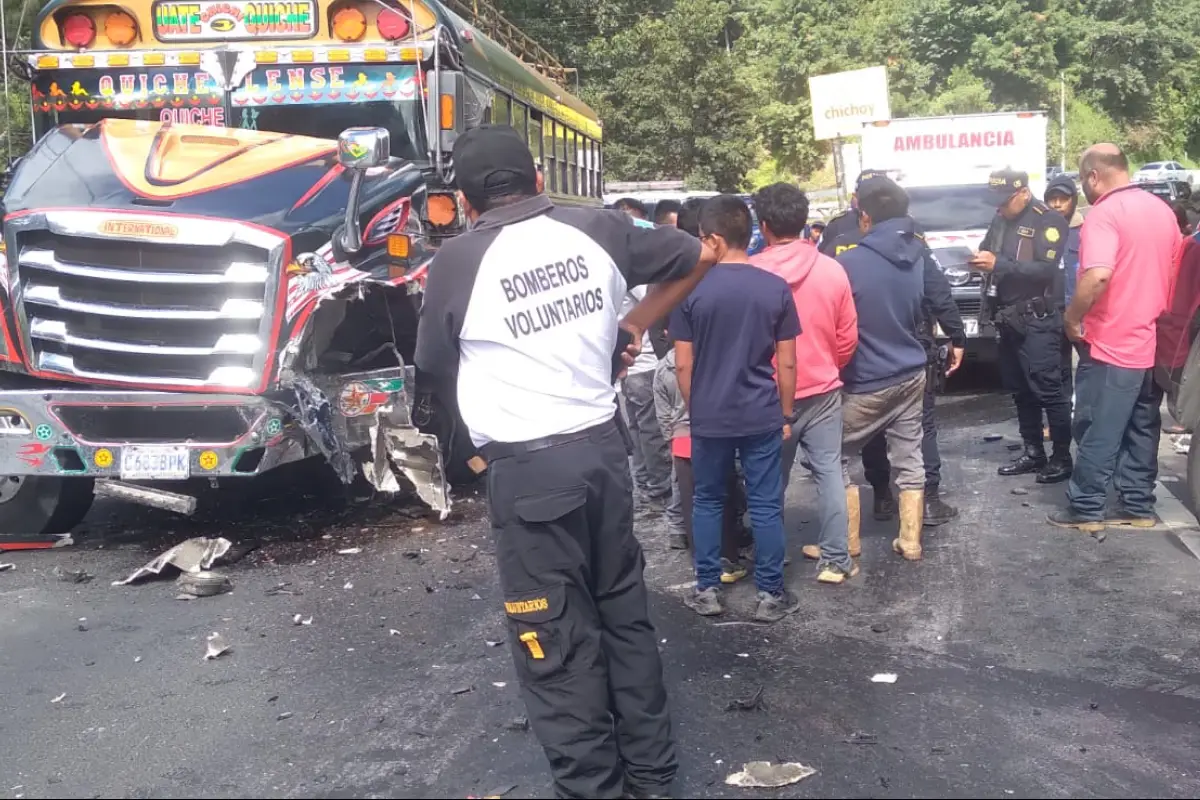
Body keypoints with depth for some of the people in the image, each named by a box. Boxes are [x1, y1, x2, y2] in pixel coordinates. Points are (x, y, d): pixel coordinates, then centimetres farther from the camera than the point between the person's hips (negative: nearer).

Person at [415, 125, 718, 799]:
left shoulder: (457, 261, -8)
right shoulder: (598, 231, 2)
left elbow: (435, 366, 7)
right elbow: (699, 257, 14)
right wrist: (634, 325, 18)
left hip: (527, 465, -5)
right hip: (603, 444, 5)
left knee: (556, 640, 6)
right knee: (625, 613, 17)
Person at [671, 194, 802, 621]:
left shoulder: (692, 290, -8)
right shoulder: (776, 288, -5)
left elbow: (683, 364, -5)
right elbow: (787, 363, -2)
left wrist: (694, 409, 10)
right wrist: (785, 414, 10)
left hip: (709, 416, 0)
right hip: (762, 415, 1)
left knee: (708, 501, 15)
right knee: (766, 506, 8)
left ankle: (707, 590, 20)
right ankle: (770, 595, 15)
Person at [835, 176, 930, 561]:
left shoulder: (849, 262, -20)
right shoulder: (918, 255, 1)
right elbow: (924, 310, 12)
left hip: (866, 383, -6)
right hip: (911, 374, 6)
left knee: (834, 458, 7)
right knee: (909, 457, 13)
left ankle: (846, 543, 11)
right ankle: (910, 540, 19)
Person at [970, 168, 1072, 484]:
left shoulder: (1048, 220, -10)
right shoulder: (1000, 218, 12)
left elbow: (1046, 269, -20)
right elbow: (988, 249, 18)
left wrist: (998, 264, -25)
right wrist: (981, 260, -7)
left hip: (1037, 319, -8)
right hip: (1008, 317, 8)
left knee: (1048, 389, -6)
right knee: (1020, 389, 13)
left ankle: (1062, 457, 2)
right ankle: (1033, 452, 23)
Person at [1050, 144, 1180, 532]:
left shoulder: (1103, 214, -17)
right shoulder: (1162, 210, 9)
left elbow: (1098, 276, -31)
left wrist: (1072, 316, -17)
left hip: (1111, 345, -8)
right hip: (1153, 344, 8)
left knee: (1098, 434, 0)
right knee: (1142, 431, 14)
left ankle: (1085, 510, 6)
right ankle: (1138, 507, 19)